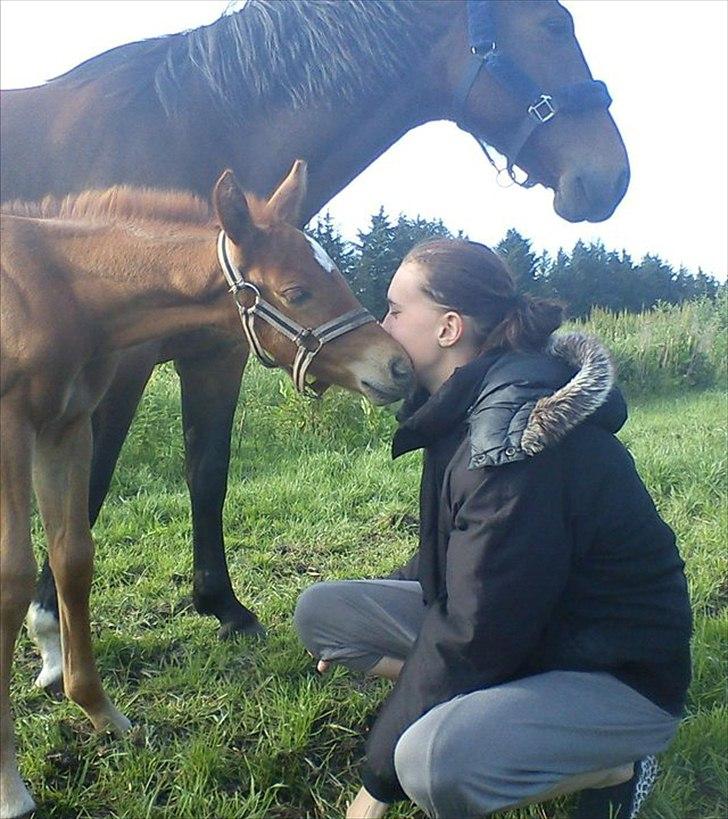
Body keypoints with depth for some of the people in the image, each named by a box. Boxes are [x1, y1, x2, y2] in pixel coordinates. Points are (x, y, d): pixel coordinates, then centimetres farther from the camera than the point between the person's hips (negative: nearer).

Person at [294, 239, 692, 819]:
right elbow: (452, 553, 14)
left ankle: (616, 768, -6)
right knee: (320, 611, 0)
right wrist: (365, 624, 11)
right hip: (522, 628, 9)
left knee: (430, 760, -35)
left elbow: (476, 637, -26)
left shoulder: (518, 439, -30)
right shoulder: (469, 408, 0)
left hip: (620, 678, -8)